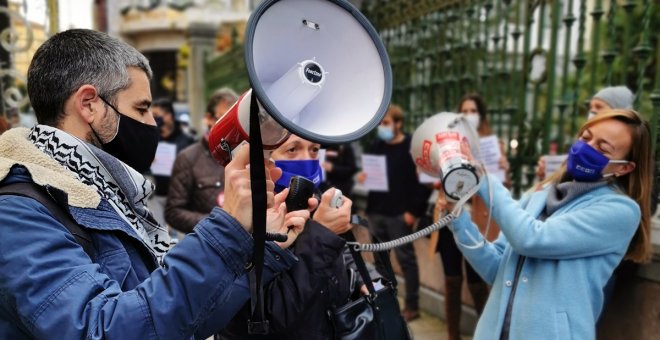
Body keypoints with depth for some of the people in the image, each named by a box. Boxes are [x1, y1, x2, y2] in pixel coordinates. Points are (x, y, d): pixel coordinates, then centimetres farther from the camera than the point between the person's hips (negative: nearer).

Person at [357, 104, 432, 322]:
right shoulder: (376, 146, 12)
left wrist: (415, 211, -13)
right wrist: (362, 177, -3)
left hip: (400, 214, -6)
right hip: (376, 212, 6)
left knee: (406, 258, 2)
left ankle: (412, 306, 13)